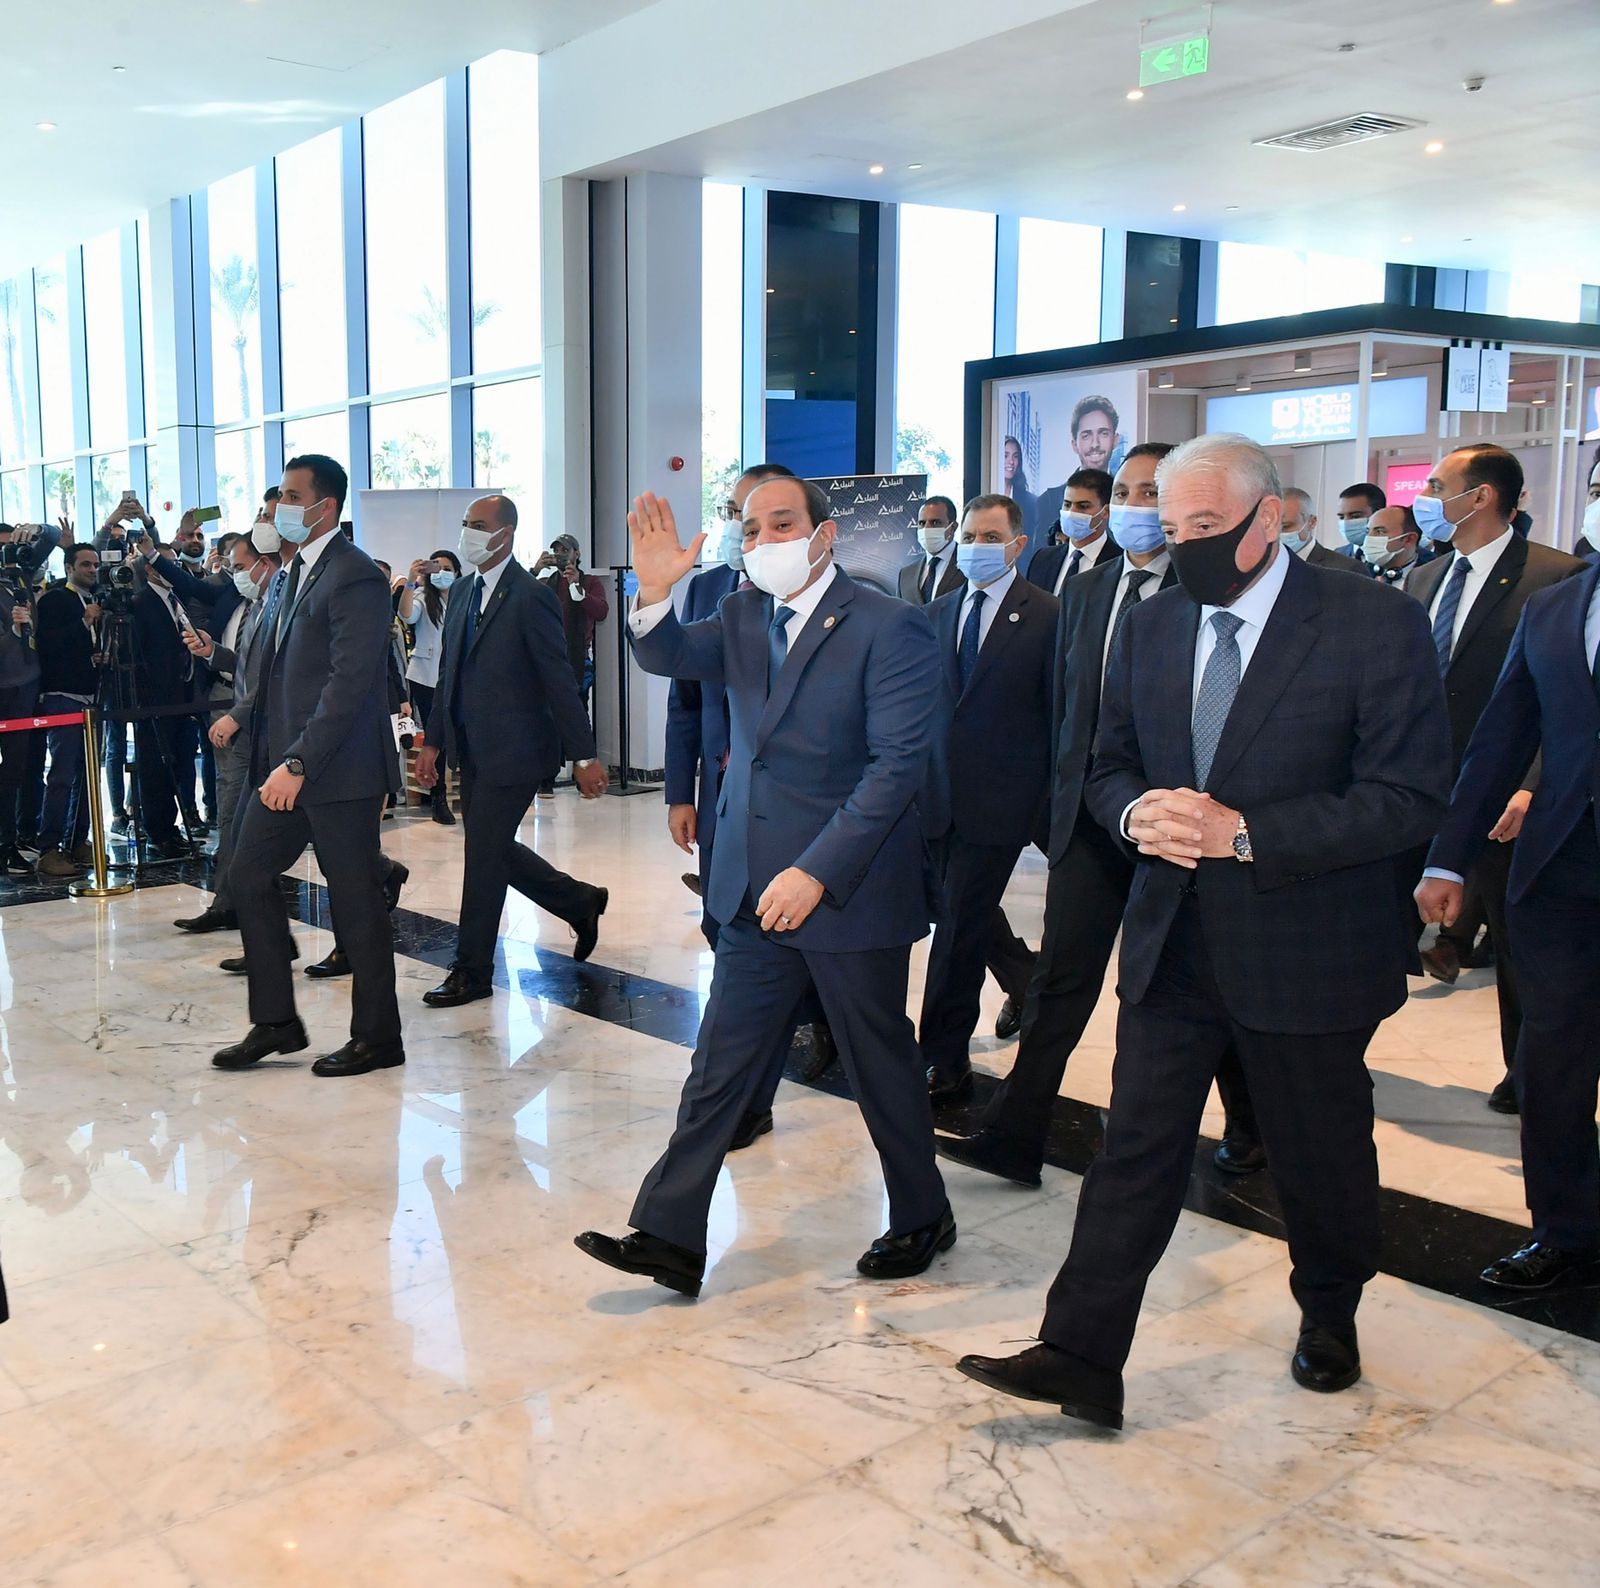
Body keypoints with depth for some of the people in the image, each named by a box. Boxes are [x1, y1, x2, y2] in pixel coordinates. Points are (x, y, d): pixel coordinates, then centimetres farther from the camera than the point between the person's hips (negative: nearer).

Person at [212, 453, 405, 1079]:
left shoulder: (355, 577, -14)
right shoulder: (289, 575, 15)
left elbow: (349, 681, -21)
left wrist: (299, 763, -24)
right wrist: (272, 757, 10)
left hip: (338, 769, -9)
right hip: (282, 762, 9)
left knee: (355, 897, 0)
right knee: (248, 876, 10)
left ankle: (377, 1037, 14)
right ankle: (275, 1022, 21)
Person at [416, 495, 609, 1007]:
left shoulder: (531, 596, -14)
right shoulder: (464, 591, 11)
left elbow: (560, 680, -15)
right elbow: (448, 672, 15)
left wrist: (583, 756, -15)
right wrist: (433, 742, 11)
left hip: (514, 749, -8)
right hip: (471, 749, 8)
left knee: (484, 853, -2)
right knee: (493, 849, 15)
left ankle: (472, 972, 11)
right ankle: (581, 902, 35)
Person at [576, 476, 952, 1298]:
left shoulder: (889, 628, -12)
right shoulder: (743, 615, 9)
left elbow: (897, 764, -18)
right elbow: (670, 658, 0)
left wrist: (818, 871, -23)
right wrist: (654, 592, -20)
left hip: (848, 887, -6)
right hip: (757, 888, 6)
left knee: (880, 1062, 10)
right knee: (719, 1066, 8)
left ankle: (923, 1218, 30)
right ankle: (668, 1236, 14)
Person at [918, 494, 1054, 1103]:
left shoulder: (1046, 615, -5)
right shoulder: (939, 612, 11)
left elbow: (1059, 714, -5)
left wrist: (1052, 803, -6)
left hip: (1000, 797, -6)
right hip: (941, 794, 6)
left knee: (959, 927, -3)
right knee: (972, 915, 18)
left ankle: (942, 1063, 8)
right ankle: (1030, 983, 46)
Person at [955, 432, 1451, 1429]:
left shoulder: (1376, 624, -12)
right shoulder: (1152, 629, 6)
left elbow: (1410, 798, -16)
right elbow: (1111, 767, 13)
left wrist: (1244, 833, -24)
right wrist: (1136, 811, -12)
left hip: (1306, 950, -3)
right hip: (1172, 945, 4)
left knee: (1322, 1158, 16)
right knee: (1135, 1151, 3)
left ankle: (1330, 1314, 42)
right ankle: (1081, 1358, 8)